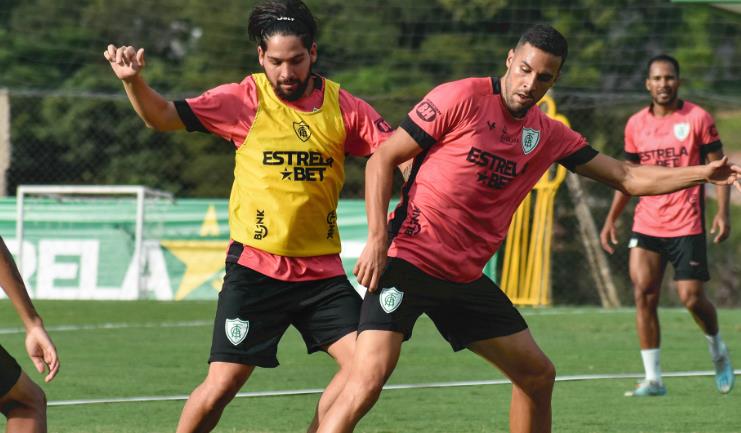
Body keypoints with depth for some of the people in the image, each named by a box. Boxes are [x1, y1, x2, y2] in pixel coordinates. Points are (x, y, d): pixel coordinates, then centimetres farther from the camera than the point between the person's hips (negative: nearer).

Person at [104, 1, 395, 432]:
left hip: (322, 270, 3)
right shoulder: (246, 100, -4)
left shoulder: (344, 107, 0)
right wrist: (133, 80, -24)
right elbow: (164, 116, -5)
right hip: (255, 268, -2)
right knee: (222, 385, -6)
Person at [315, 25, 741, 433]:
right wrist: (378, 239, -17)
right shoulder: (462, 99, -10)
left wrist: (704, 173, 4)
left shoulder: (549, 135, 8)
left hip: (465, 277, 7)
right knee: (367, 382, -22)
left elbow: (629, 178, 14)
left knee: (538, 375, 12)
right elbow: (382, 160, -8)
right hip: (408, 260, -7)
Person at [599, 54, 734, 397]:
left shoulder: (697, 119, -2)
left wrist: (723, 212, -11)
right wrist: (611, 219, 13)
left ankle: (718, 351, 25)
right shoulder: (636, 125, 9)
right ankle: (653, 379, -3)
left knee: (691, 297, -6)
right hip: (646, 224, 3)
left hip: (686, 224, -3)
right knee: (643, 294, -8)